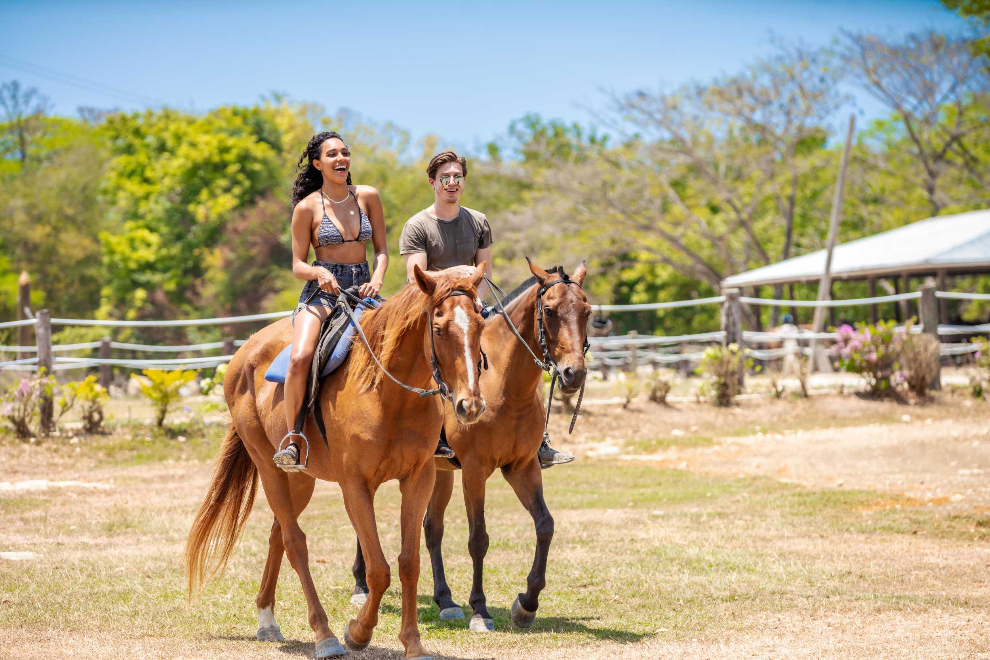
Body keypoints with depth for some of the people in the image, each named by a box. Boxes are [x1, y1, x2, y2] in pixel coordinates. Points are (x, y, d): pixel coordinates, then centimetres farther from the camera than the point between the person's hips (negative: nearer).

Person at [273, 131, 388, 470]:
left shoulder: (368, 197, 8)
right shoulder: (307, 207, 0)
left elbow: (381, 249, 11)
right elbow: (298, 266, 1)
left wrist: (377, 279, -10)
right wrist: (319, 272, -21)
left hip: (362, 289, 3)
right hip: (322, 291, -3)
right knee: (300, 357, -30)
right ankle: (292, 438, -17)